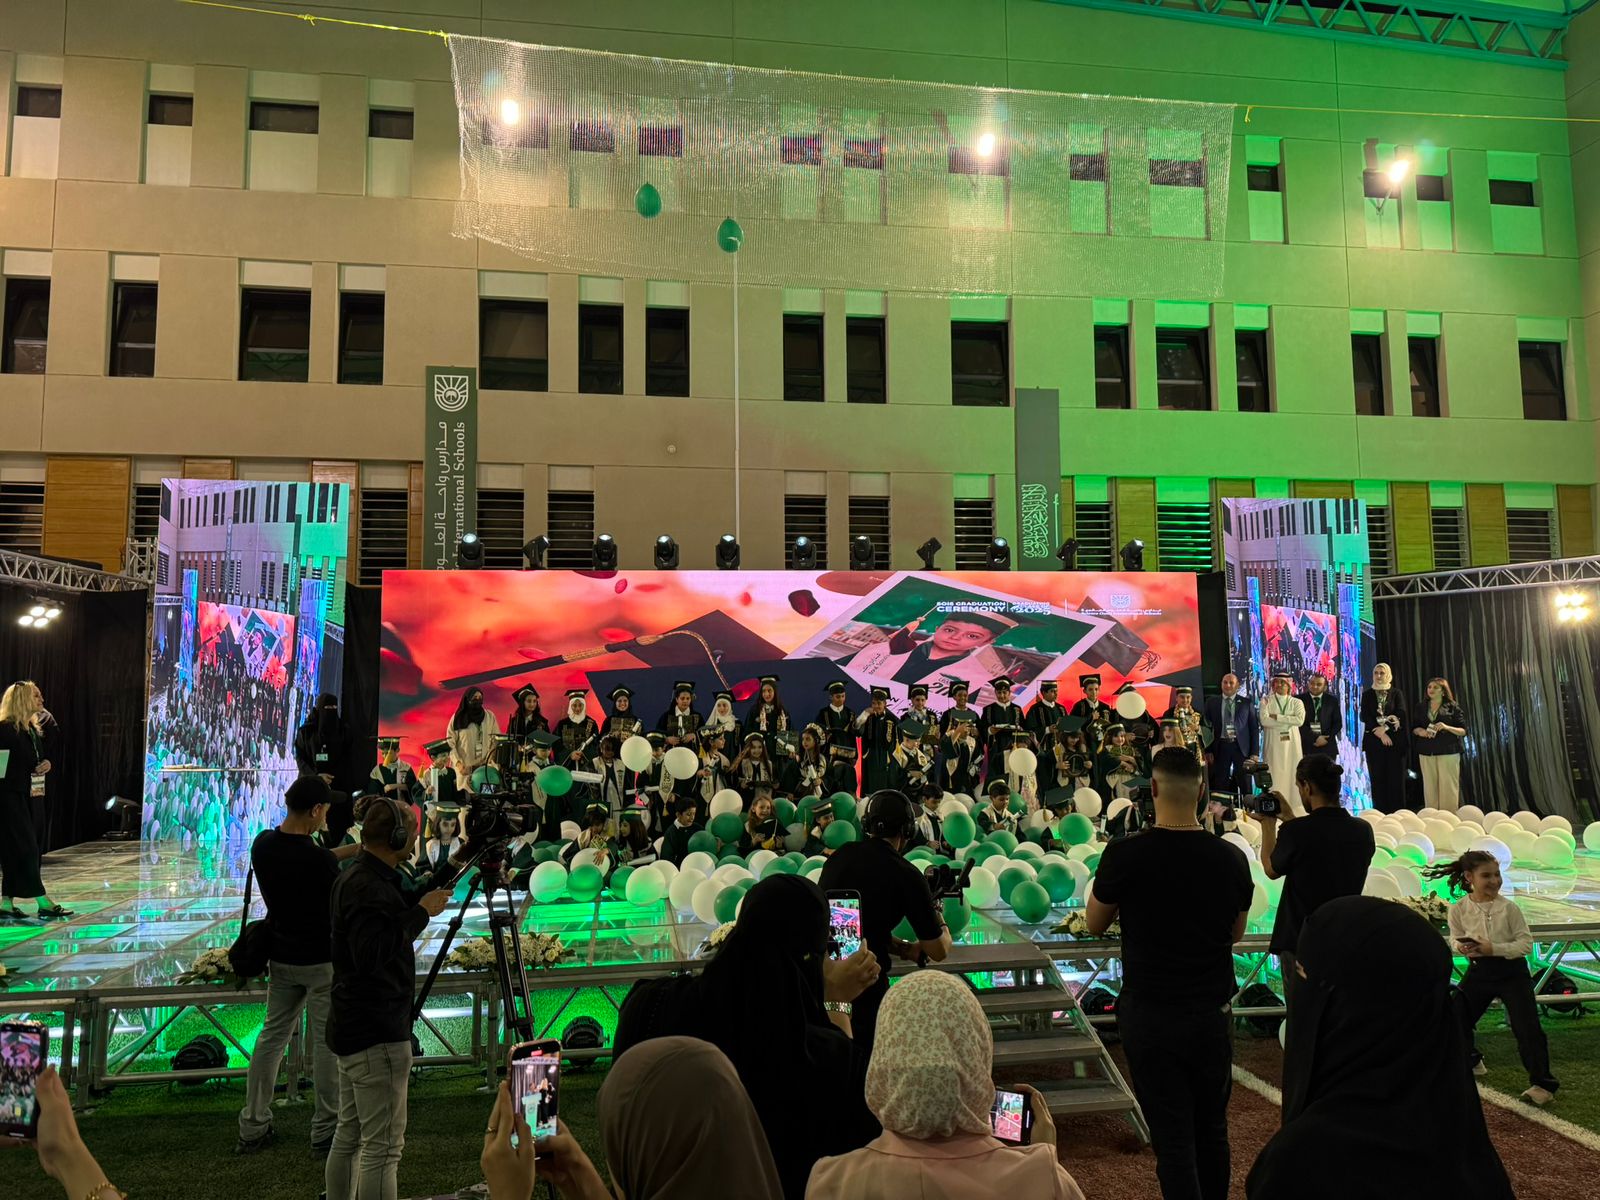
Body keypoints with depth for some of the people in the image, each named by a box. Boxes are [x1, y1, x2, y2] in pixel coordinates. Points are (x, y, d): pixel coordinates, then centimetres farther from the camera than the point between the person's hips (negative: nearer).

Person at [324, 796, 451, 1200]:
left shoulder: (355, 878, 10)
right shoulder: (368, 888, -23)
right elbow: (371, 954, -29)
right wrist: (422, 913, -24)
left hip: (355, 1028, 11)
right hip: (376, 1034, -11)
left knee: (349, 1135, 19)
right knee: (383, 1146, -4)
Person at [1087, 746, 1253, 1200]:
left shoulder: (1126, 854, -17)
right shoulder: (1231, 857, -7)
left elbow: (1095, 923, -1)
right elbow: (1236, 932, 9)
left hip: (1150, 1014, -3)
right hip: (1212, 1012, 3)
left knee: (1172, 1135, 5)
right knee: (1211, 1129, 19)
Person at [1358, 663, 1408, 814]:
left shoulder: (1396, 693, 8)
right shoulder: (1367, 694, 10)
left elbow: (1401, 715, -5)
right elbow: (1364, 717, -1)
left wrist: (1383, 727, -15)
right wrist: (1380, 733, -12)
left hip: (1395, 742, -1)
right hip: (1374, 742, 1)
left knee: (1396, 778, -3)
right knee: (1377, 779, 0)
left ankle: (1397, 812, 1)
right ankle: (1380, 813, 2)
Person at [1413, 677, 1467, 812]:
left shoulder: (1453, 707, 2)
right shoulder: (1421, 708, 13)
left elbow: (1463, 731, -1)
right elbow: (1413, 728, 17)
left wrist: (1447, 727, -19)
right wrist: (1419, 731, -6)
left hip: (1448, 753, -3)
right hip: (1426, 753, 3)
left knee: (1448, 787, -5)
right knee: (1430, 788, 0)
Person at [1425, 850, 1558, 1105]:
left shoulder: (1509, 907, -17)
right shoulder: (1458, 910, -12)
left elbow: (1526, 943, -12)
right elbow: (1456, 940, 3)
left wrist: (1495, 949, -25)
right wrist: (1463, 948, -20)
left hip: (1511, 972, -3)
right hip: (1479, 971, 3)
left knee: (1527, 1028, -8)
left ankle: (1542, 1084, 7)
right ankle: (1469, 1061, 35)